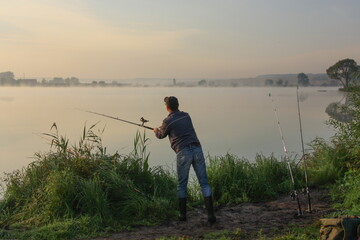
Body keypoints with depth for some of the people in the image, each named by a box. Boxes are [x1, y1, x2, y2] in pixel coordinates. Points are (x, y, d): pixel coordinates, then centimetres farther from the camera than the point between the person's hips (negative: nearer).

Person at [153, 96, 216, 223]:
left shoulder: (167, 121, 1)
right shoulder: (186, 115, 16)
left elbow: (161, 135, 20)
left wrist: (156, 130, 45)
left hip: (183, 152, -3)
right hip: (197, 150, 4)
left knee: (182, 184, 12)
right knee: (204, 183, 3)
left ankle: (183, 214, 15)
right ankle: (210, 214, -4)